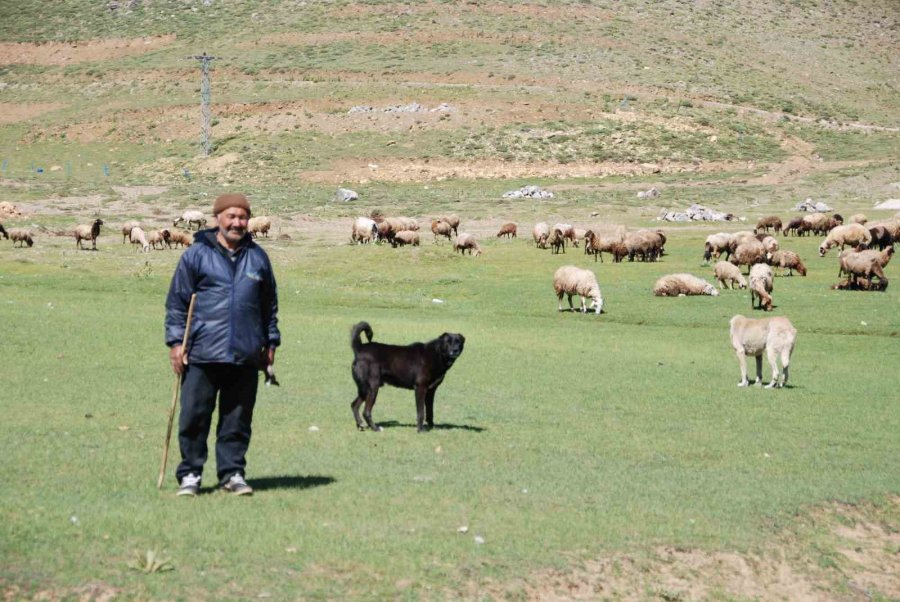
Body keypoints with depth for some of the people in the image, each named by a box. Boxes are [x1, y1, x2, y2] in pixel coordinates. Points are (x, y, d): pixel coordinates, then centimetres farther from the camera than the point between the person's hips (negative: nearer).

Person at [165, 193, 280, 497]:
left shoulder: (257, 257, 12)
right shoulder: (196, 254, 2)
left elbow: (270, 304, 21)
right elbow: (177, 301, 3)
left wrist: (270, 342, 18)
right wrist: (176, 341, -3)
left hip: (245, 357, 3)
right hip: (202, 355, -3)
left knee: (238, 419, 7)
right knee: (194, 416, 0)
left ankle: (232, 473, 16)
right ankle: (190, 474, 9)